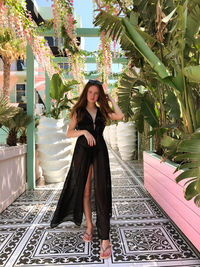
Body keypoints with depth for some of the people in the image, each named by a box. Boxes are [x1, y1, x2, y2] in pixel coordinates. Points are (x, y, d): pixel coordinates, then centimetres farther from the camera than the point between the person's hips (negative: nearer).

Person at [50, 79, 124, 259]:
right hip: (83, 152, 0)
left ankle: (105, 238, -6)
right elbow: (69, 133, 2)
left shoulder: (102, 111, 13)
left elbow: (120, 116, -2)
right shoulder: (78, 111, 9)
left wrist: (111, 99, 6)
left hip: (100, 152, 0)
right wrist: (84, 131, -15)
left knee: (101, 192, -8)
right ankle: (89, 227, 24)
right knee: (85, 191, 5)